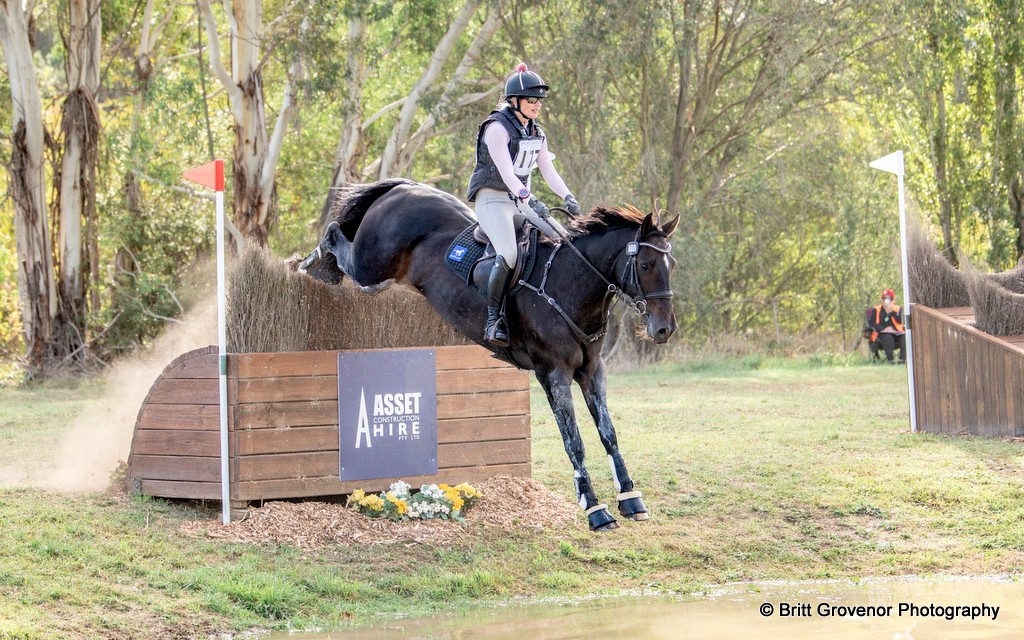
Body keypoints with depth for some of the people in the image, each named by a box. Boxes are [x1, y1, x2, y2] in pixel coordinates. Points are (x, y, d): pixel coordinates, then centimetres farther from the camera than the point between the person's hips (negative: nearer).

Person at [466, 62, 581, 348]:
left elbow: (549, 172, 7)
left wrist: (567, 197, -12)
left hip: (522, 201, 8)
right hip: (492, 199, -8)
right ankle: (493, 320, -19)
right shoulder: (497, 128, -12)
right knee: (508, 255, -29)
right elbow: (506, 172, -23)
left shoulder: (537, 134, 12)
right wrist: (529, 200, -37)